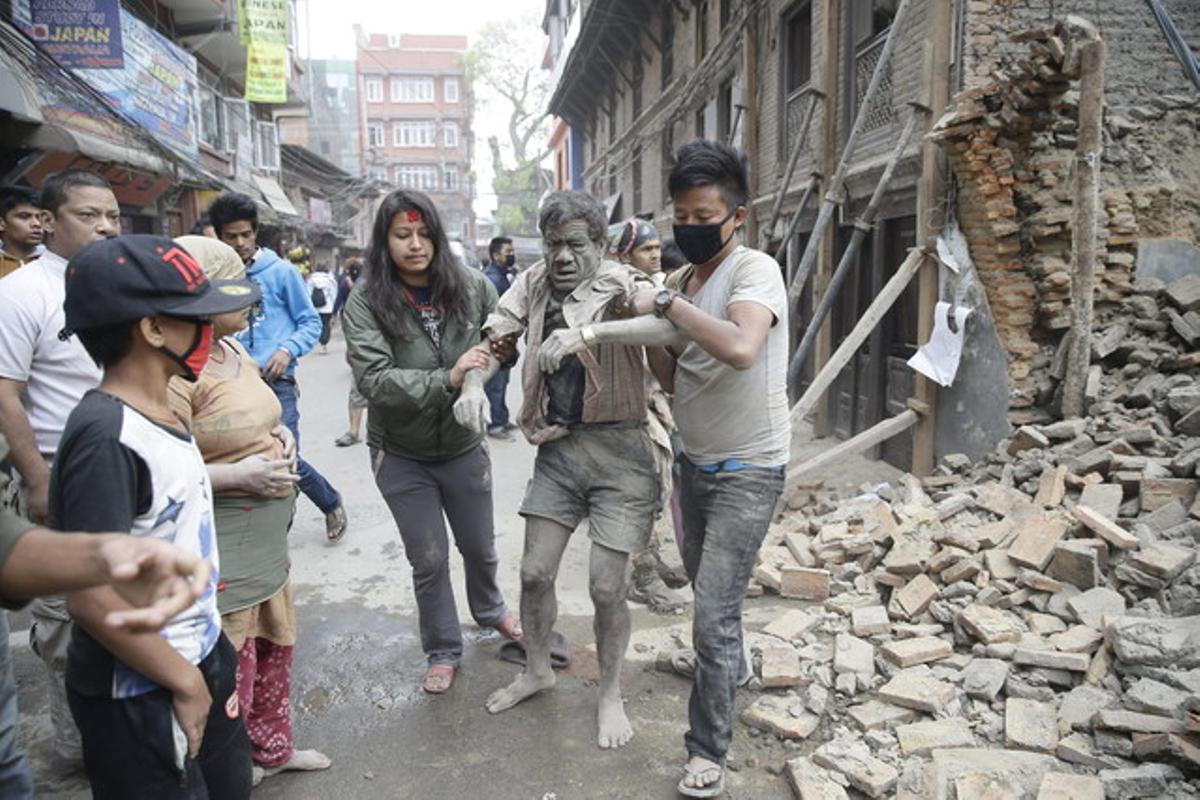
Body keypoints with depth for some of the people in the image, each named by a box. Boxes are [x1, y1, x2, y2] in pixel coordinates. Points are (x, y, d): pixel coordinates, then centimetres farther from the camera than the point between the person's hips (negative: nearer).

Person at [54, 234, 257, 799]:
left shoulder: (158, 410, 2)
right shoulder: (106, 437, -25)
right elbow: (92, 597, -26)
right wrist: (184, 683, -16)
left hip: (202, 656, 8)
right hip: (140, 699, -8)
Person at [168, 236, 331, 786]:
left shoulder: (234, 352, 7)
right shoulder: (175, 370, -22)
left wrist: (277, 436, 4)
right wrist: (237, 475, -24)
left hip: (266, 537, 10)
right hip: (218, 546, -9)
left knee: (275, 644, 22)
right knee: (231, 663, 6)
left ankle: (271, 746, 43)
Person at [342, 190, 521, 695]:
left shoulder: (471, 286, -11)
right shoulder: (366, 303, -16)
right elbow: (373, 379, -25)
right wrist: (447, 379, -34)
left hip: (464, 446, 2)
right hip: (402, 455, -2)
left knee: (480, 547, 20)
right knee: (429, 560, 12)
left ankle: (490, 611, 52)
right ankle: (443, 652, 34)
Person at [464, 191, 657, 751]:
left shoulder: (617, 285, -12)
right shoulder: (533, 284, 3)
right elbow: (496, 338, 8)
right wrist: (473, 383, -12)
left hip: (617, 449, -4)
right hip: (557, 448, 5)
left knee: (605, 587, 0)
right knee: (534, 573, 10)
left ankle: (610, 694, 26)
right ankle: (536, 670, 38)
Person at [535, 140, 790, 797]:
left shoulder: (755, 270, -17)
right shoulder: (681, 282, 5)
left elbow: (741, 349, -38)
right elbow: (671, 382, 6)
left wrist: (665, 303, -27)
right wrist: (648, 333, -12)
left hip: (747, 471, -8)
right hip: (694, 461, 8)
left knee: (713, 614, -6)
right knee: (703, 583, 24)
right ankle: (731, 667, 52)